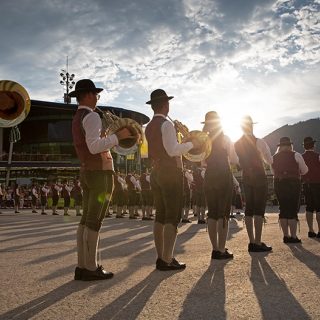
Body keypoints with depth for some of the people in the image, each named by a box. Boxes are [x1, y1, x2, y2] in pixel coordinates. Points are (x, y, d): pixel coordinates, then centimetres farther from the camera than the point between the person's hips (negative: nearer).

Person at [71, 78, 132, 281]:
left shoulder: (77, 118, 18)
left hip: (87, 171, 9)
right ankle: (91, 269, -3)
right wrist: (117, 136, -17)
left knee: (87, 219, 8)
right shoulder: (91, 116, -12)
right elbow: (94, 146, -24)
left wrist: (112, 139, 20)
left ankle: (82, 266, 12)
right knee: (95, 221, -7)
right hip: (100, 171, -9)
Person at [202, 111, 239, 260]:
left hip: (209, 178, 4)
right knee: (223, 214, -1)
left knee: (212, 213, 10)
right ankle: (222, 250, -1)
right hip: (224, 177, -4)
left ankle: (215, 249, 13)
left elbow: (203, 161, 10)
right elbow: (234, 160, -4)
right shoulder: (225, 139, -4)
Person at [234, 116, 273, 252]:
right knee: (259, 210, -4)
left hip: (246, 177, 6)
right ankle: (257, 243, -5)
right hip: (259, 176, -6)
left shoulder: (236, 144, 4)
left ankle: (251, 242, 12)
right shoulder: (258, 142, -12)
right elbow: (270, 161, -9)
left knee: (249, 209, 8)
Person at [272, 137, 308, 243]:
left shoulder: (274, 157, 7)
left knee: (283, 209, 10)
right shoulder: (296, 155, -3)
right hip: (293, 183, -4)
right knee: (293, 210, 1)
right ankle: (293, 237, 0)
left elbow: (274, 171, 10)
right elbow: (305, 170, 3)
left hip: (278, 183, 4)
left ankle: (286, 236, 12)